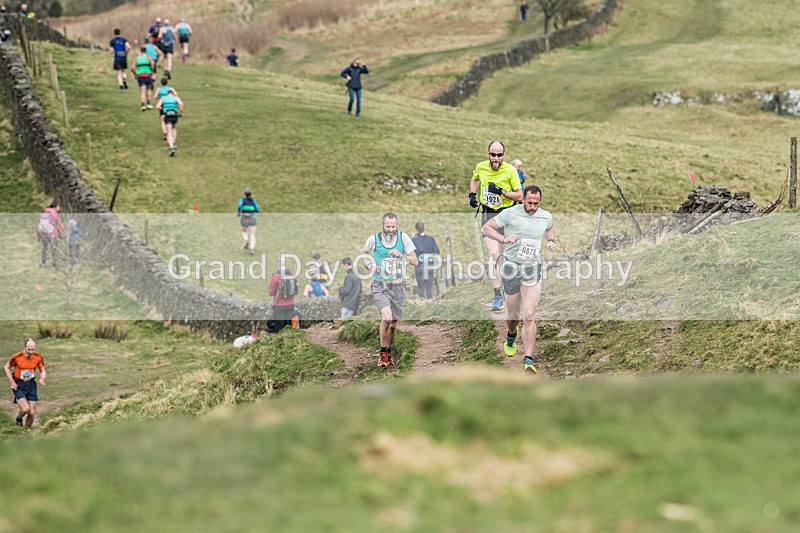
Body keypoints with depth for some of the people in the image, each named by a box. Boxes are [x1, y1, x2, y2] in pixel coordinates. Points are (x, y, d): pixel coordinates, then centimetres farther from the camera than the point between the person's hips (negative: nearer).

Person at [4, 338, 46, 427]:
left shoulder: (38, 357, -8)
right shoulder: (17, 357, -17)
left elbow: (42, 371, 8)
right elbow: (6, 367, -1)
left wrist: (42, 378, -15)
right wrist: (12, 382, -8)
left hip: (31, 385, 3)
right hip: (18, 386, -3)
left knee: (32, 413, -1)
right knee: (25, 409, -21)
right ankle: (19, 418, 15)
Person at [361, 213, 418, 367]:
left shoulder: (403, 238, -4)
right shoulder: (374, 239, -5)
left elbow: (415, 261, -1)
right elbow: (362, 253, 16)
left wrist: (401, 255, -18)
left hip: (397, 286, 2)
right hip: (380, 286, -2)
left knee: (393, 323, 10)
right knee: (387, 317, -23)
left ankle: (388, 351, 34)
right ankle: (383, 353, -7)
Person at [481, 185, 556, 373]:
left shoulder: (546, 217, 5)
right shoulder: (511, 213, -7)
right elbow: (485, 228, -3)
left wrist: (551, 241, 8)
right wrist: (503, 238, -19)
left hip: (533, 269, 1)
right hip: (511, 266, -1)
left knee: (529, 316, -11)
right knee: (513, 314, 11)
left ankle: (528, 359, -13)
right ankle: (511, 337, 48)